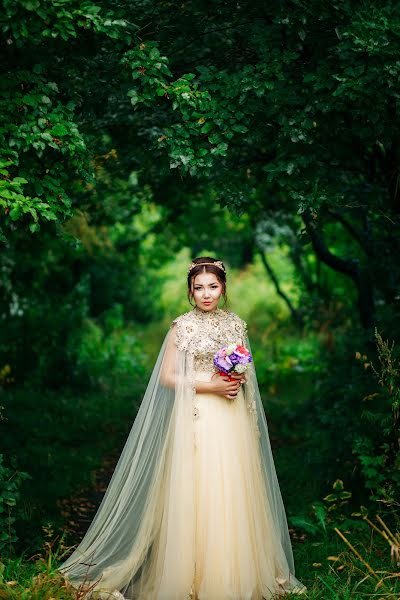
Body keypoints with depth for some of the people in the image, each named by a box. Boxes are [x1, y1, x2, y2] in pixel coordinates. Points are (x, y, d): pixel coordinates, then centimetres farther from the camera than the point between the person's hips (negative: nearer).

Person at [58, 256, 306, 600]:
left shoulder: (236, 324, 9)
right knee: (194, 491, -3)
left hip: (231, 419, 4)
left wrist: (239, 380, -2)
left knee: (231, 493, 6)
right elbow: (167, 377, -7)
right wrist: (210, 385, -14)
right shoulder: (182, 326, -3)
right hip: (196, 419, -4)